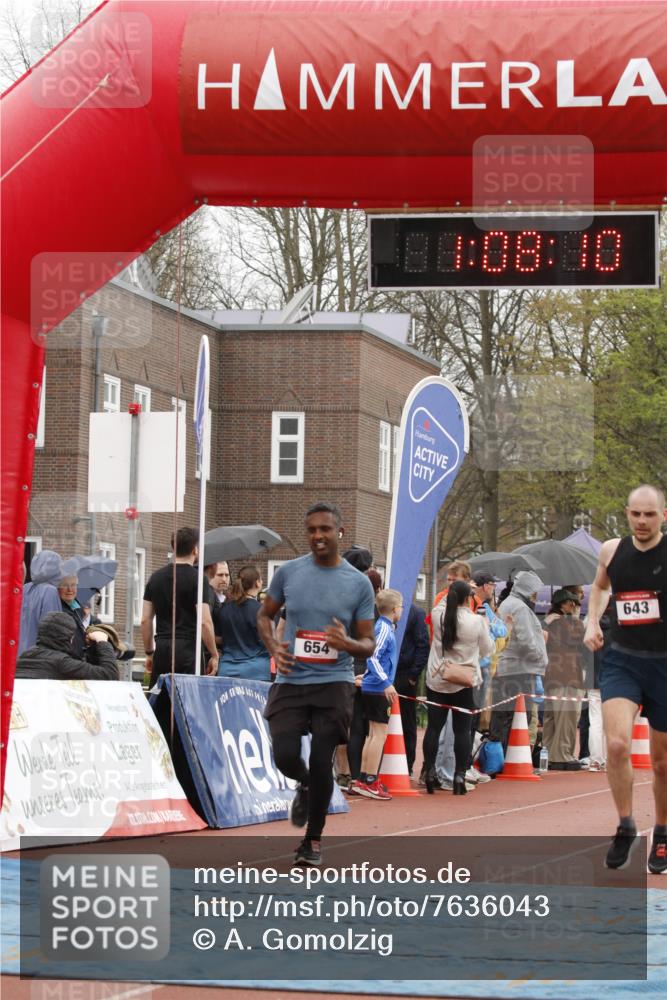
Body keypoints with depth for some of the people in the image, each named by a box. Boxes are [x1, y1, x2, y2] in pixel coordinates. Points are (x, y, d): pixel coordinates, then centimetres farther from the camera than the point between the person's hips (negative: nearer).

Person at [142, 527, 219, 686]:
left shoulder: (156, 577, 11)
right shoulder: (197, 579, -6)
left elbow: (145, 620, 11)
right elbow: (204, 621, -12)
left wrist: (149, 653, 19)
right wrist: (214, 655, -3)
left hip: (162, 649, 5)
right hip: (188, 648, -5)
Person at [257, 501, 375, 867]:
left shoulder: (359, 583, 0)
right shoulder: (288, 572, 3)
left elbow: (369, 644, 5)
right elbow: (265, 614, 17)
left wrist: (348, 644, -19)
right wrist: (273, 647, -3)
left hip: (334, 683, -1)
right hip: (290, 682, 1)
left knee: (321, 762, -4)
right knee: (285, 757, -11)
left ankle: (313, 840, 14)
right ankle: (305, 786, 26)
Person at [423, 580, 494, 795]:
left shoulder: (438, 615, -5)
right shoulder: (477, 621, -12)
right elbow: (486, 650, 1)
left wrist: (455, 592, 30)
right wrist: (485, 627, 16)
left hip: (437, 679, 2)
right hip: (464, 682, -2)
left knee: (433, 727, 7)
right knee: (462, 730, 2)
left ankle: (430, 773, 5)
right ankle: (460, 776, 0)